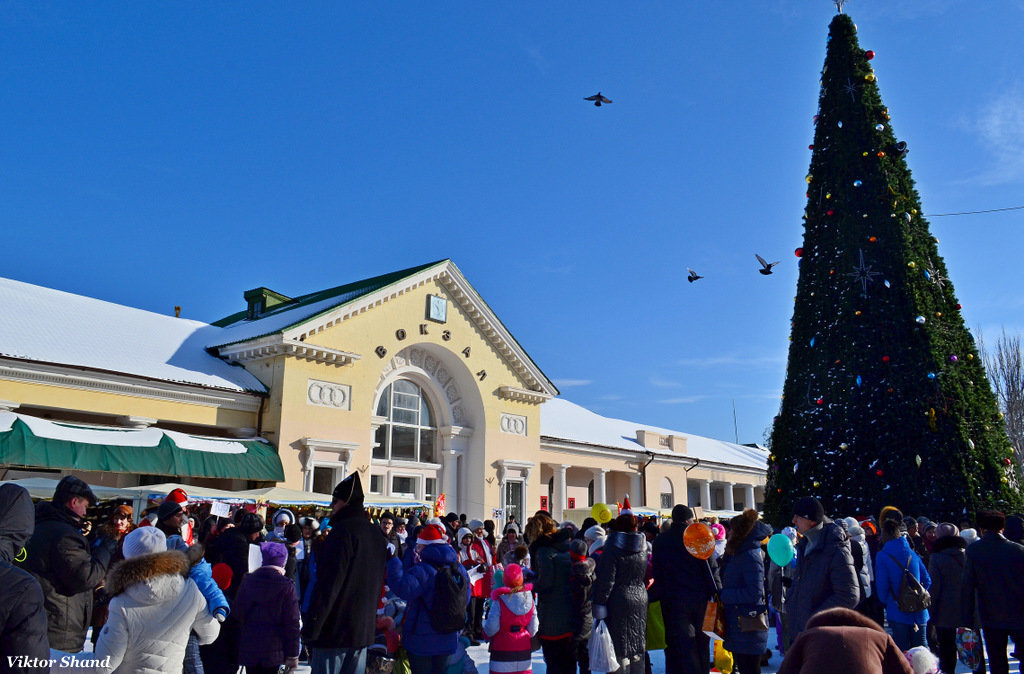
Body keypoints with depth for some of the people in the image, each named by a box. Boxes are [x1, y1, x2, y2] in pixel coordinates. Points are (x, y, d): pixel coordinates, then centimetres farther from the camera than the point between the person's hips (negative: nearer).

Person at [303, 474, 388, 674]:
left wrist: (311, 627, -14)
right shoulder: (377, 534, 12)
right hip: (364, 630, 8)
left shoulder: (343, 532, -14)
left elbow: (328, 584, -18)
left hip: (334, 630, -8)